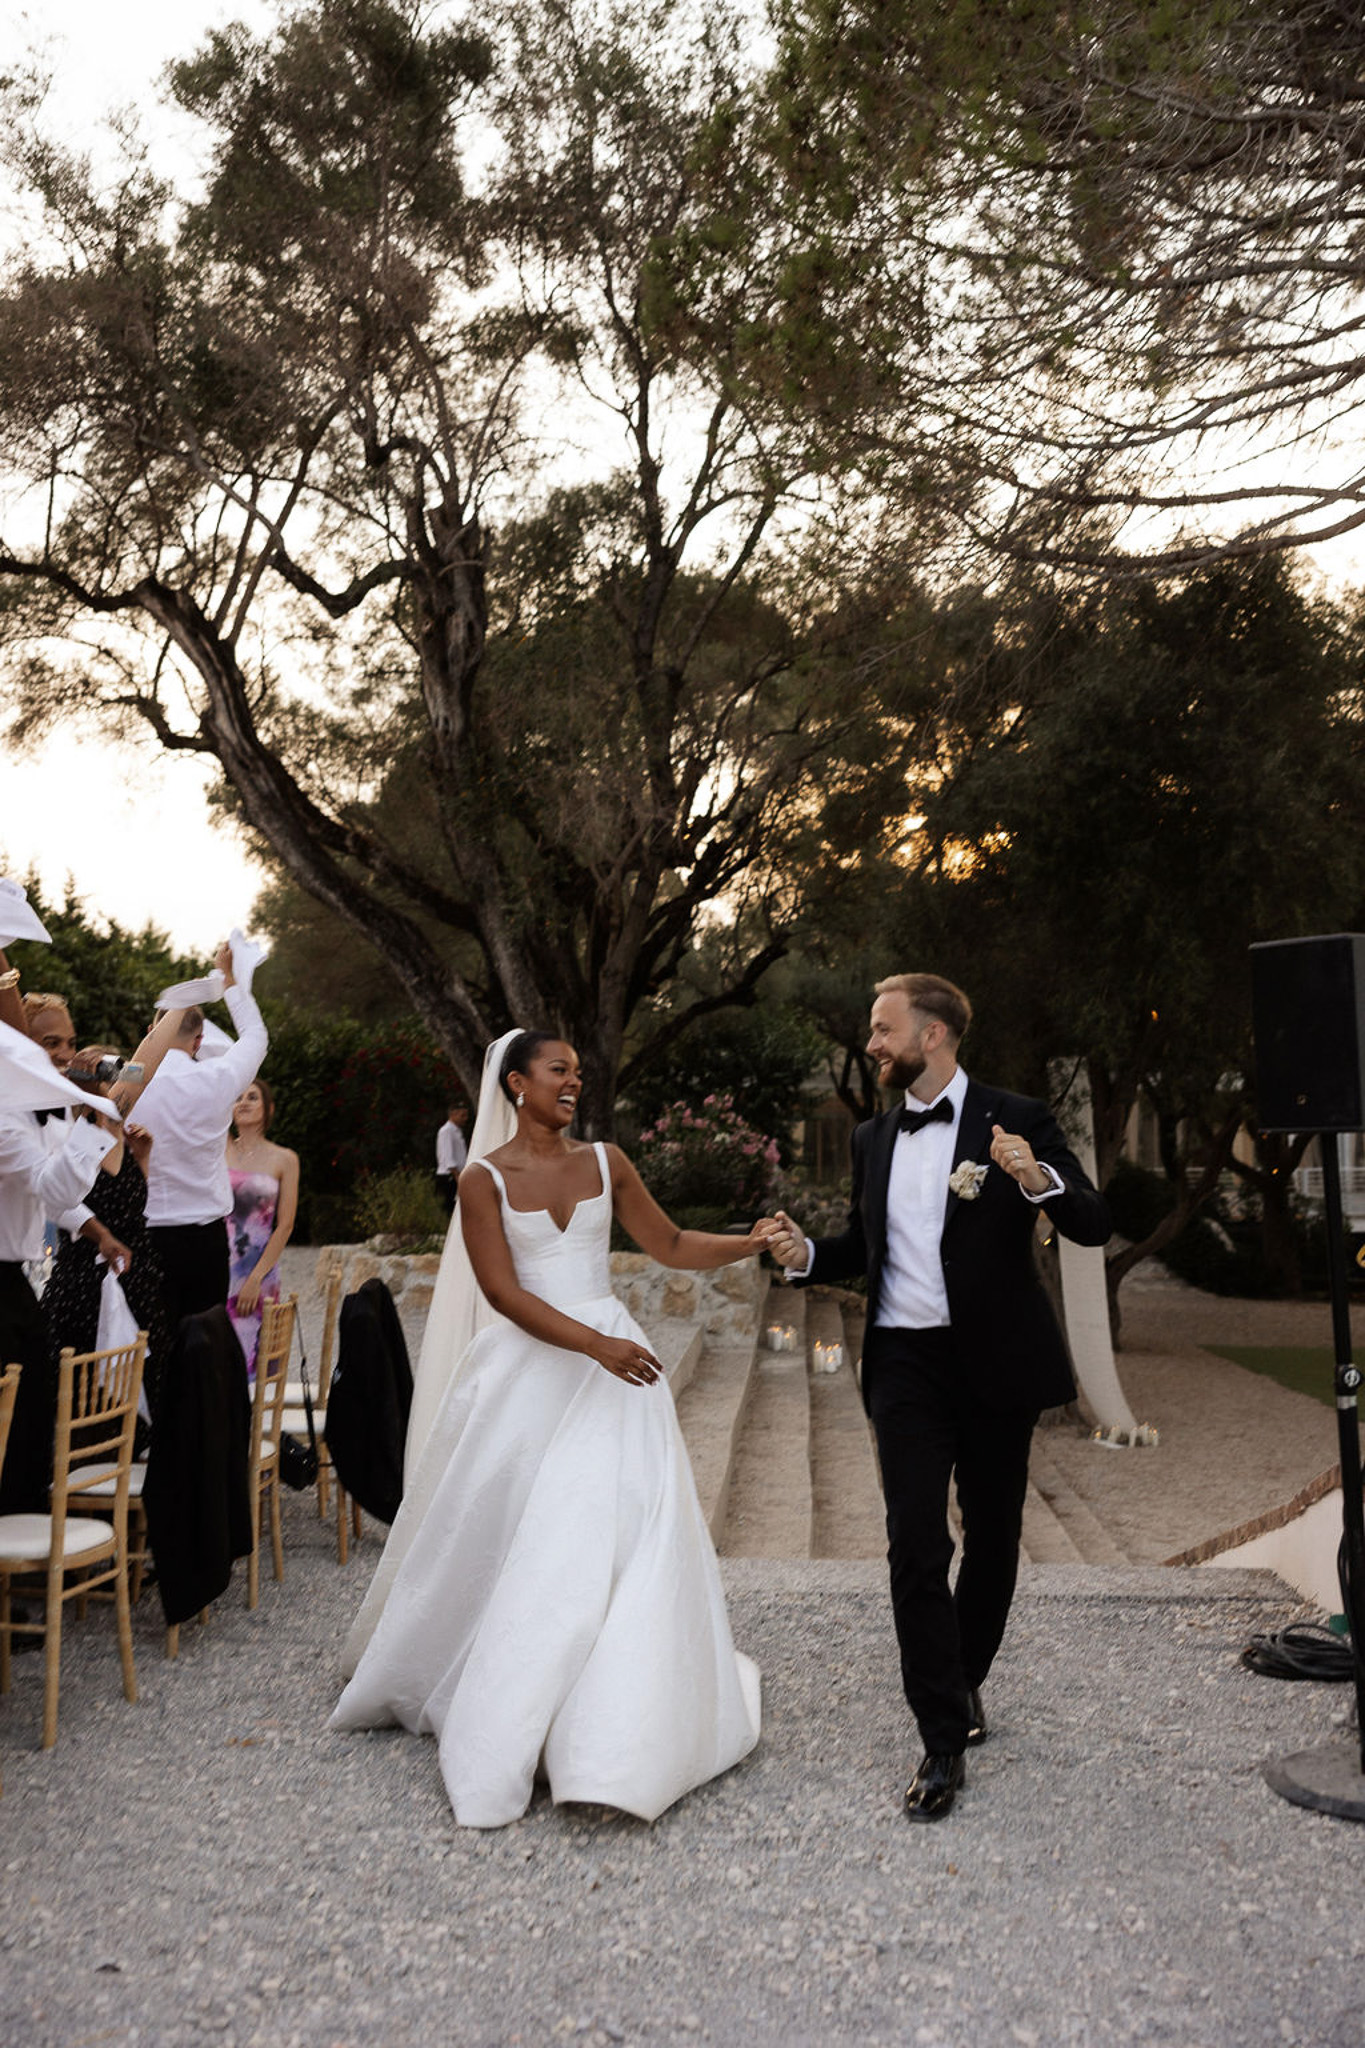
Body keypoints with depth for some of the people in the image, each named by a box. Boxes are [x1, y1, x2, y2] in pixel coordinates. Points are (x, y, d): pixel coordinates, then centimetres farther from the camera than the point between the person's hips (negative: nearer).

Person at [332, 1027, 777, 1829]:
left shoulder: (604, 1160, 6)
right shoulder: (484, 1179, -3)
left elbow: (671, 1244, 11)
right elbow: (504, 1292, -12)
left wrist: (748, 1244, -5)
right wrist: (596, 1345, -21)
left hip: (612, 1360, 2)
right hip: (528, 1371, -2)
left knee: (618, 1533, -4)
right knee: (499, 1539, 4)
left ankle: (617, 1734, 5)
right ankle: (500, 1724, 26)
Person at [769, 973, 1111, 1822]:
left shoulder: (1017, 1119, -5)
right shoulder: (873, 1138, 9)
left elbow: (1095, 1225, -9)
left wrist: (1039, 1178, -29)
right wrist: (809, 1252, -1)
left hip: (997, 1363, -2)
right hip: (907, 1365, 2)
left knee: (993, 1538, 13)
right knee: (917, 1550, -5)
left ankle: (965, 1680, 36)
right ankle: (944, 1742, 4)